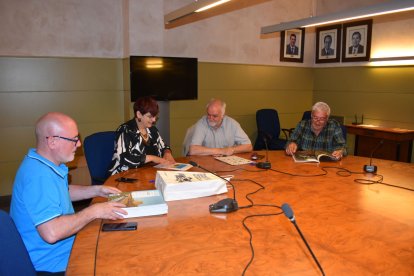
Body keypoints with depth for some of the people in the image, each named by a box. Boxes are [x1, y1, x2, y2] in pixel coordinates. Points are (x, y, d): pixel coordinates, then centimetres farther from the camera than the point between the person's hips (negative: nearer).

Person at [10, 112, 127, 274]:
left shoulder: (43, 162, 3)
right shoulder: (39, 175, -30)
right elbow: (51, 233, -35)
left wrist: (96, 190, 8)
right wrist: (94, 211, -24)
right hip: (54, 263, -9)